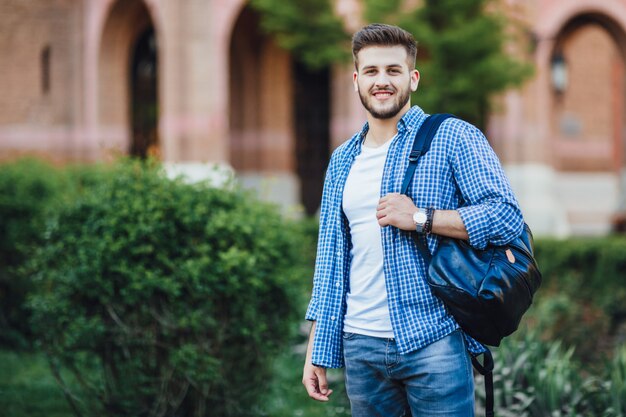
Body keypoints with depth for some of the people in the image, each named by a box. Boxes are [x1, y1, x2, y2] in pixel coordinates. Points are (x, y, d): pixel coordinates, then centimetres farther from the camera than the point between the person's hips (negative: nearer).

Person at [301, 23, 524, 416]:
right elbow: (331, 259, 16)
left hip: (434, 341, -5)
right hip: (360, 347, 5)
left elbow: (507, 217, -10)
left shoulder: (453, 137, -2)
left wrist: (420, 218, -17)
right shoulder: (342, 161, 15)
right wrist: (317, 351, 12)